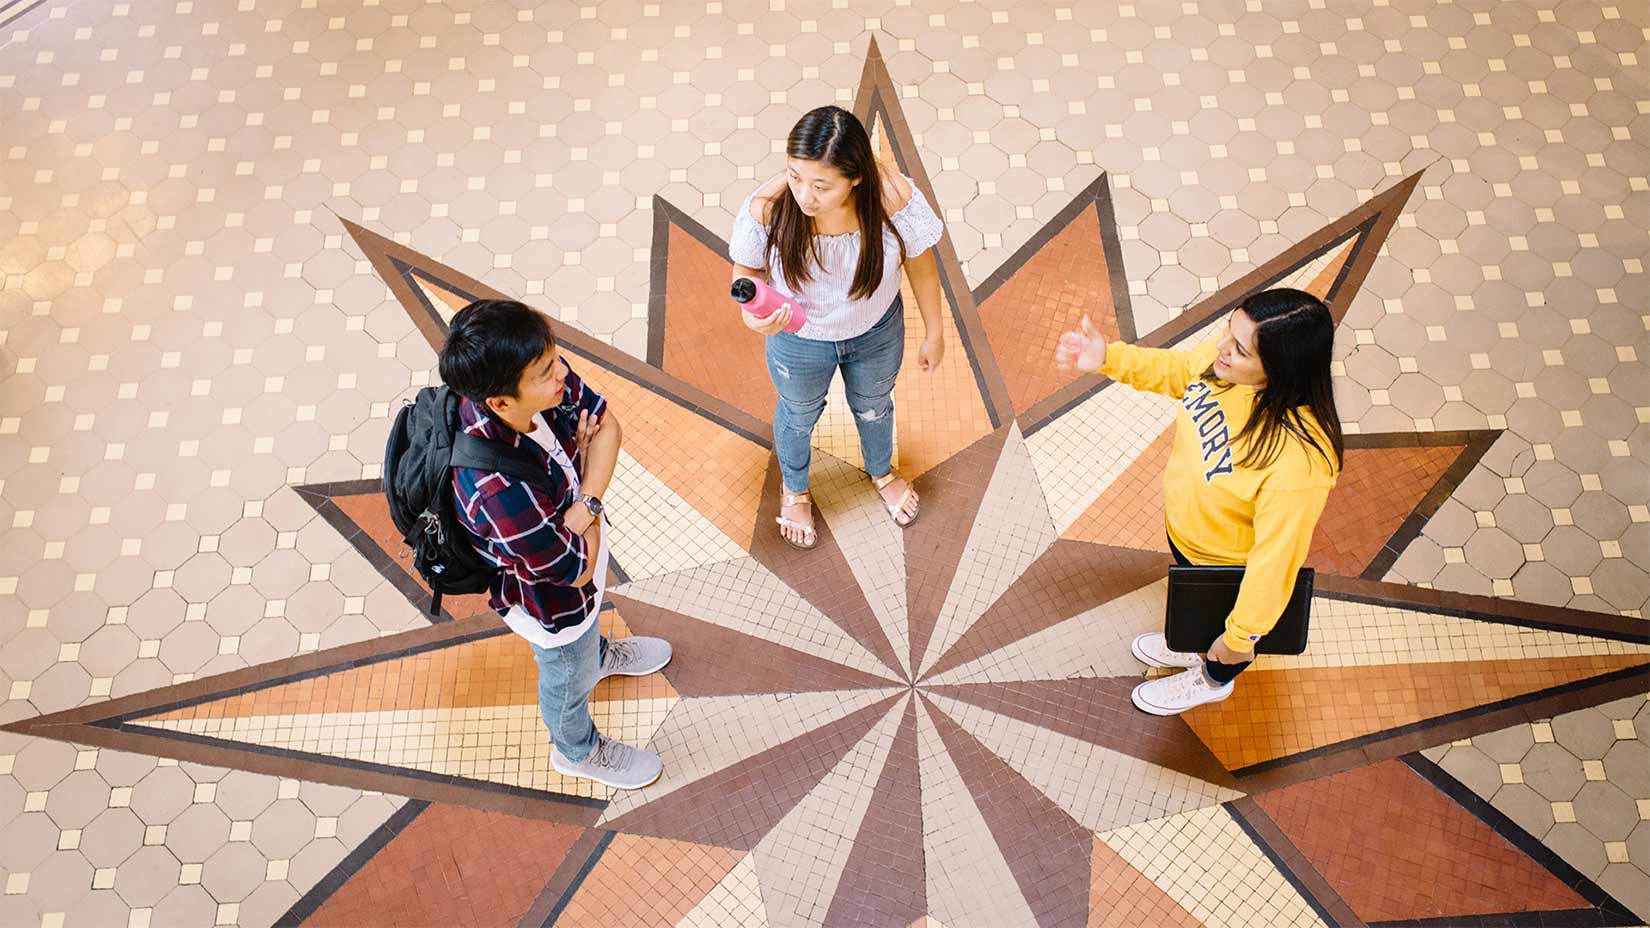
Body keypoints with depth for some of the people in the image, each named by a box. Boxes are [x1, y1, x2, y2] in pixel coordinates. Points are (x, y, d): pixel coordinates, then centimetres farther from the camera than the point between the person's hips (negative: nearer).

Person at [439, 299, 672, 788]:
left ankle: (600, 654, 74)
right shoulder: (499, 490, -47)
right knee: (570, 679, 27)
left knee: (590, 622, 39)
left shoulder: (545, 380, -29)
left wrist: (585, 504, -29)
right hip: (551, 602, -6)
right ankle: (578, 751, 60)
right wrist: (586, 483, -24)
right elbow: (578, 568, -31)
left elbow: (607, 424, -13)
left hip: (577, 540, 6)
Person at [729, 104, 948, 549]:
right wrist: (752, 308, -36)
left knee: (873, 406, 31)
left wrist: (933, 333, -1)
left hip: (877, 333, 1)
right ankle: (794, 489, 64)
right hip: (798, 340, -1)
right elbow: (747, 269, -14)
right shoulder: (766, 209, -35)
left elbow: (920, 264, -14)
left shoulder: (894, 197, -34)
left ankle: (881, 471, 68)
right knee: (799, 414, 29)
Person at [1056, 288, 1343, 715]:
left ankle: (1213, 679, 64)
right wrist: (1108, 357, -15)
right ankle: (1194, 647, 71)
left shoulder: (1299, 460, -46)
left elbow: (1276, 554, -33)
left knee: (1218, 626, 30)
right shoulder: (1226, 359, -27)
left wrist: (1241, 635, -20)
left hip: (1227, 564, -5)